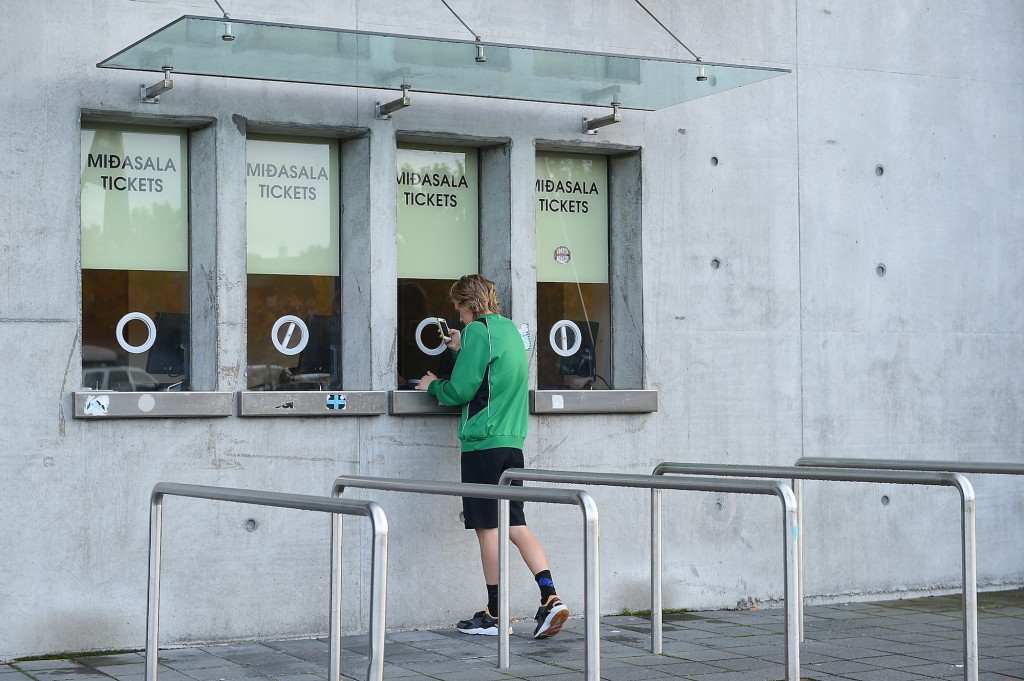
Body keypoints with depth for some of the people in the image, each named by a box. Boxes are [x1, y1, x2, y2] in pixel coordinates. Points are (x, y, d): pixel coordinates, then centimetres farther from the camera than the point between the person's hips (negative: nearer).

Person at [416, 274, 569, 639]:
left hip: (482, 441, -8)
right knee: (515, 524, 8)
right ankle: (550, 598, -5)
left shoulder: (478, 331, -9)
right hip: (511, 440, 8)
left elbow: (461, 390, -12)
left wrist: (433, 385, 7)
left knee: (488, 527, -1)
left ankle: (494, 615, 6)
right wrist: (461, 350, 27)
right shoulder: (510, 329, 16)